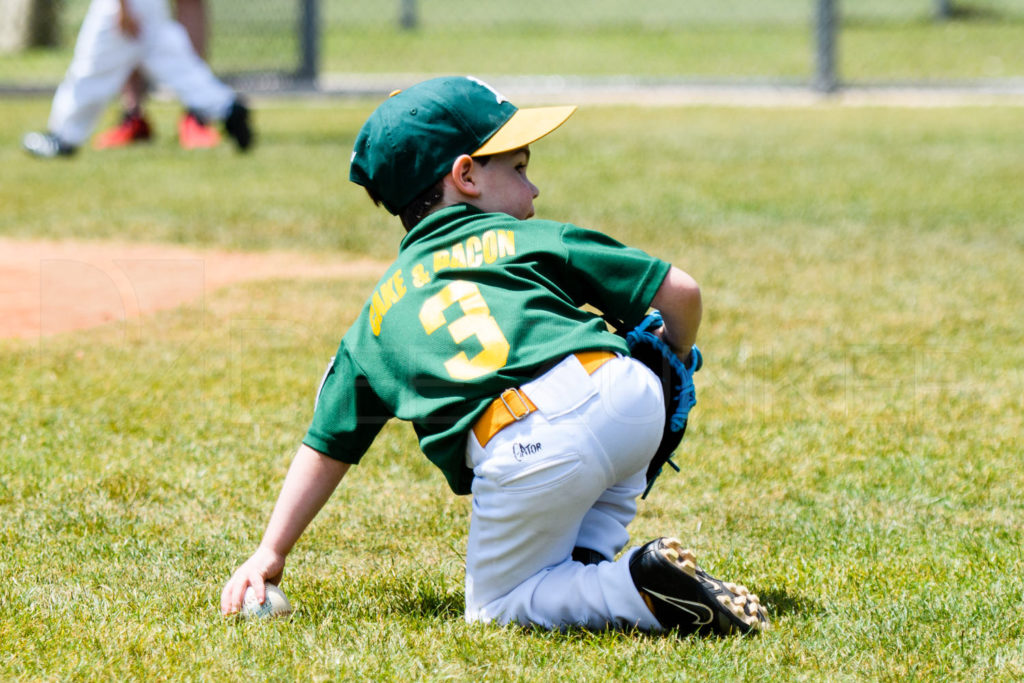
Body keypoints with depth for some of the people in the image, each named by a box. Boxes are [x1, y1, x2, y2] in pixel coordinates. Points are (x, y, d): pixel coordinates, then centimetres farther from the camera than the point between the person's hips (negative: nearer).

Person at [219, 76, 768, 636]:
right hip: (633, 397, 2)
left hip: (527, 453, -2)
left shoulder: (379, 313, 31)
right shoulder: (531, 238, 26)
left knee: (495, 605, 18)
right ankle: (588, 566, 12)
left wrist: (271, 553, 41)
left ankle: (638, 587, -7)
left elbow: (327, 448, 34)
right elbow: (680, 292, 21)